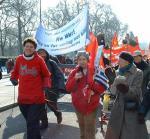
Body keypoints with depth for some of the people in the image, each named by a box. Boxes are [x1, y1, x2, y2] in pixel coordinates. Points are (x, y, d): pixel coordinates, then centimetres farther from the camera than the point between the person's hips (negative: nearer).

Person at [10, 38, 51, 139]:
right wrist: (13, 78, 4)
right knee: (32, 122, 17)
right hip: (22, 97, 4)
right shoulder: (19, 59, 3)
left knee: (32, 124, -8)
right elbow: (15, 72, 21)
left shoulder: (39, 60, -5)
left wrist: (46, 85, -7)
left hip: (37, 98, -4)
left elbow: (46, 75, 5)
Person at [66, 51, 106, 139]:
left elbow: (102, 88, -7)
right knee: (82, 128, 21)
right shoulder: (74, 73, 2)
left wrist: (93, 92, -22)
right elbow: (68, 88, -2)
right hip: (78, 105, 4)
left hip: (91, 105, -4)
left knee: (90, 131, 0)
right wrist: (75, 79, -16)